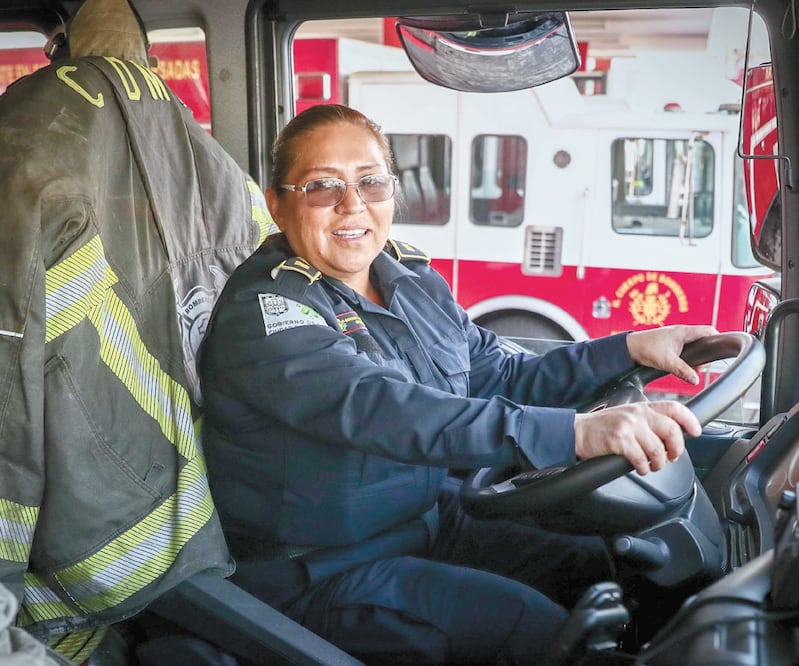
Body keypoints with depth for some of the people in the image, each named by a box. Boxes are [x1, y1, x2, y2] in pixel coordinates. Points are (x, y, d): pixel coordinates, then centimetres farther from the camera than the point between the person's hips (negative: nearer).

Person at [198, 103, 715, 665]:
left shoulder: (414, 279, 4)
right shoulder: (263, 312, -21)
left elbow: (504, 378, 10)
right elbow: (382, 410, -36)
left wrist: (632, 348, -1)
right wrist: (576, 433, -44)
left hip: (433, 524, 8)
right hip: (321, 571, -7)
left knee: (602, 567, 2)